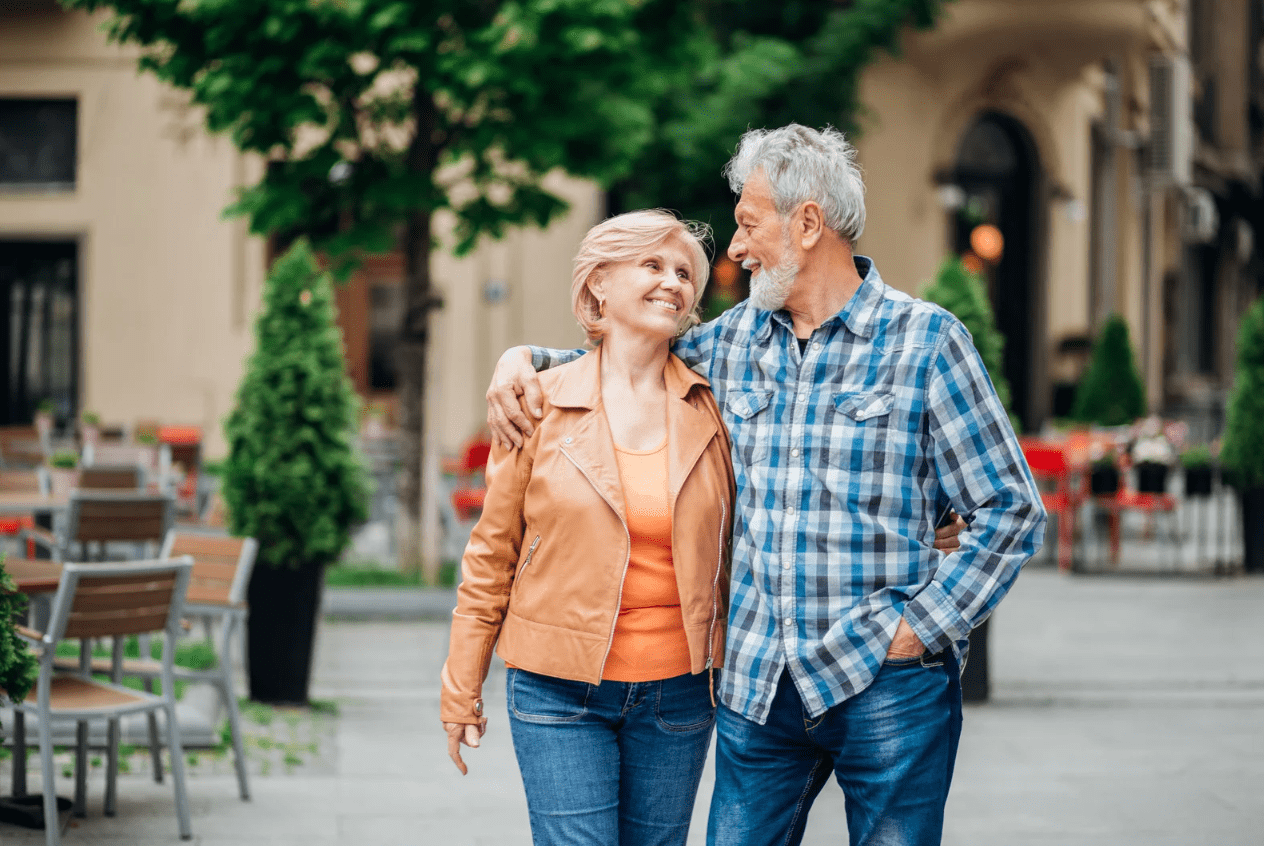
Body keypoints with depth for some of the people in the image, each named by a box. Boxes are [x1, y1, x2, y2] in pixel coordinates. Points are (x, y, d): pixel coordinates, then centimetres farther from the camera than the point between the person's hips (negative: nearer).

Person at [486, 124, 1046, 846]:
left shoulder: (924, 341, -4)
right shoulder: (737, 339, 10)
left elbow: (1012, 511, -4)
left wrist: (924, 625, -10)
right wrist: (526, 360, 9)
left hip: (886, 685, -4)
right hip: (758, 685, 4)